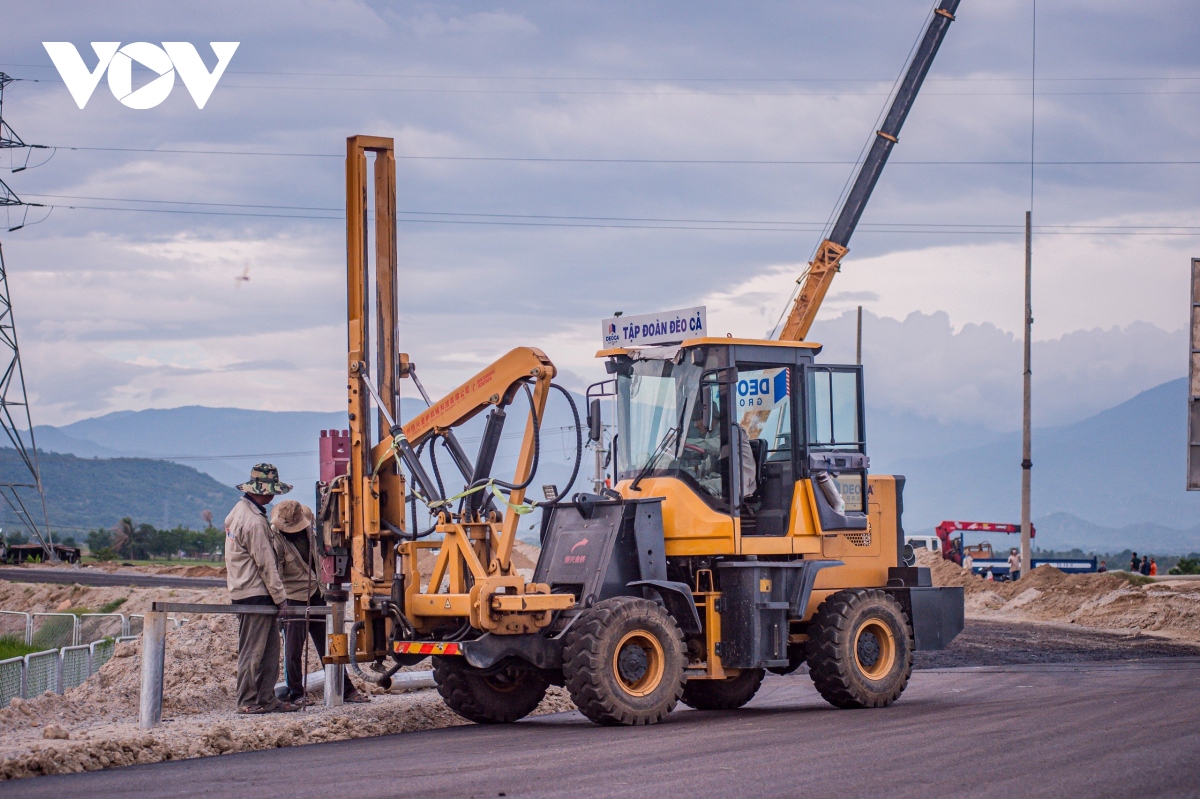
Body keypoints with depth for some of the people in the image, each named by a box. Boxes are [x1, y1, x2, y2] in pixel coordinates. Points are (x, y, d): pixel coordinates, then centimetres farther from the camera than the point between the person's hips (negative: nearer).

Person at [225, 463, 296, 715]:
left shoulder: (238, 511, 14)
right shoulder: (255, 521, -18)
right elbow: (266, 564, -18)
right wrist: (280, 597, -12)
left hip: (242, 589, 10)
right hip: (255, 594, -10)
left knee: (270, 647, 12)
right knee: (253, 651, -4)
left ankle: (266, 699, 13)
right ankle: (248, 702, 0)